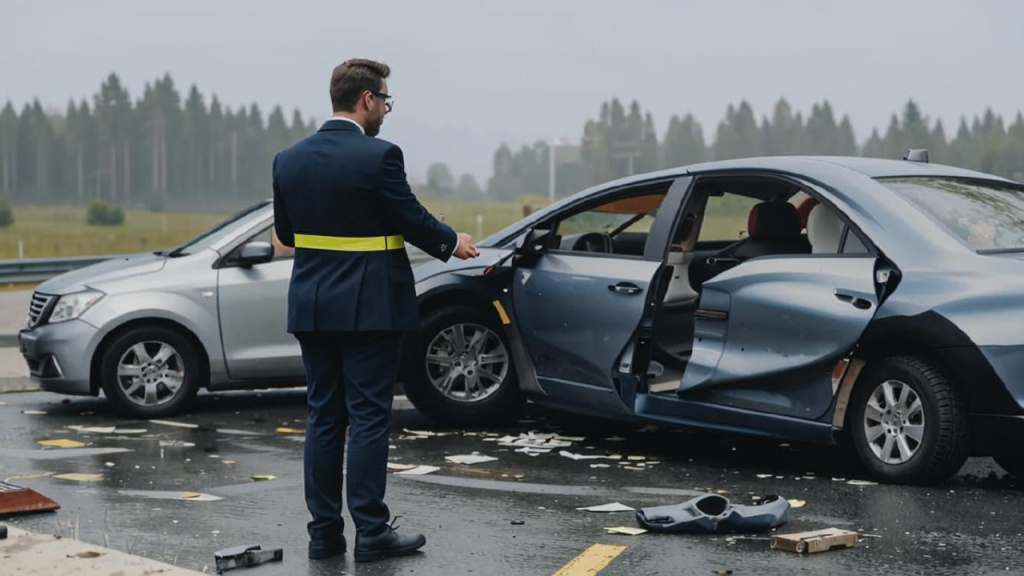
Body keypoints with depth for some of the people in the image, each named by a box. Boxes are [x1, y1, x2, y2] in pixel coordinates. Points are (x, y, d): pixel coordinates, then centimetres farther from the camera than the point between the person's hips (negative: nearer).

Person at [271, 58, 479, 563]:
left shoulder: (288, 159, 3)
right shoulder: (379, 156, -14)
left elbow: (285, 232, 12)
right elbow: (413, 220, -9)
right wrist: (452, 242, 10)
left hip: (312, 307, 5)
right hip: (369, 307, -5)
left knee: (323, 419, 10)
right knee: (368, 419, -1)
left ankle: (324, 532, 12)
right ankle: (371, 532, 2)